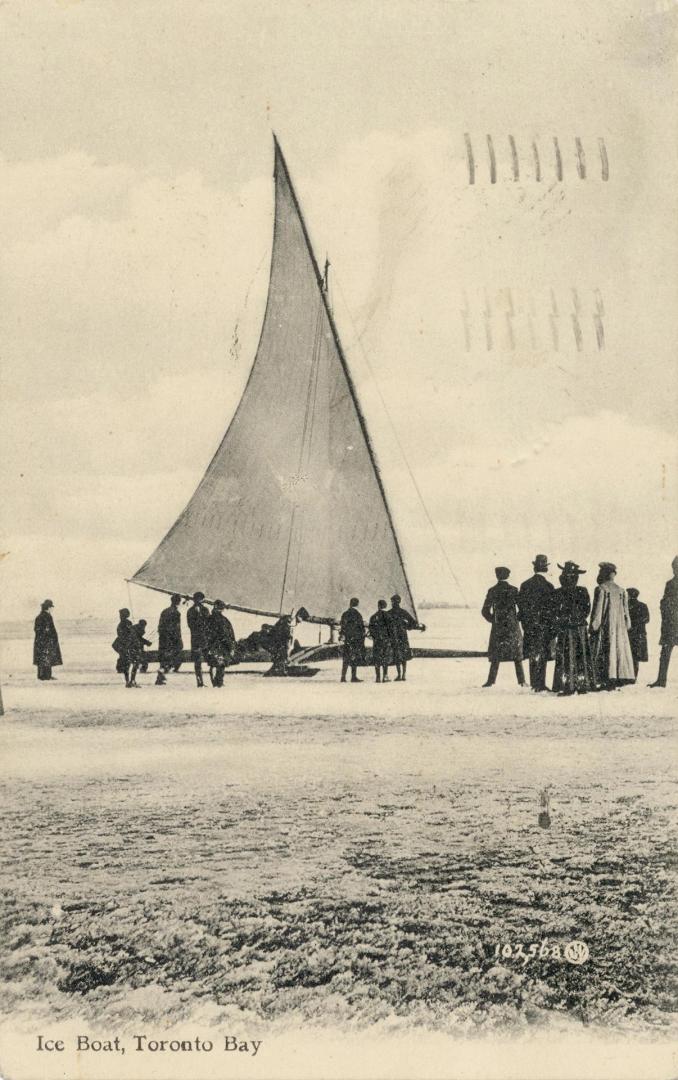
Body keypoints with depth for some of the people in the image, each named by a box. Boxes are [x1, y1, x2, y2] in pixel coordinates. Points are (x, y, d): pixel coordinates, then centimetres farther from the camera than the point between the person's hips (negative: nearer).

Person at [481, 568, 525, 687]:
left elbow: (485, 611, -2)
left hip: (497, 627, 0)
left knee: (496, 656, 6)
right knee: (517, 655, 8)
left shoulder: (492, 591, -2)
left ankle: (491, 681, 1)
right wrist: (516, 618, 9)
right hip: (513, 627, 0)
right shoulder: (514, 590, -4)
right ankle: (521, 680, 7)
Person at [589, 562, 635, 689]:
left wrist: (593, 626, -7)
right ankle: (620, 679, 4)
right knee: (619, 649, 8)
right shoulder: (621, 590, 9)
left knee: (605, 652, -4)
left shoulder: (601, 589, -8)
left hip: (605, 626, -5)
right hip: (620, 626, 5)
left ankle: (608, 680, -10)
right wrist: (627, 625, 15)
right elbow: (626, 611, 10)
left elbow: (597, 609, -11)